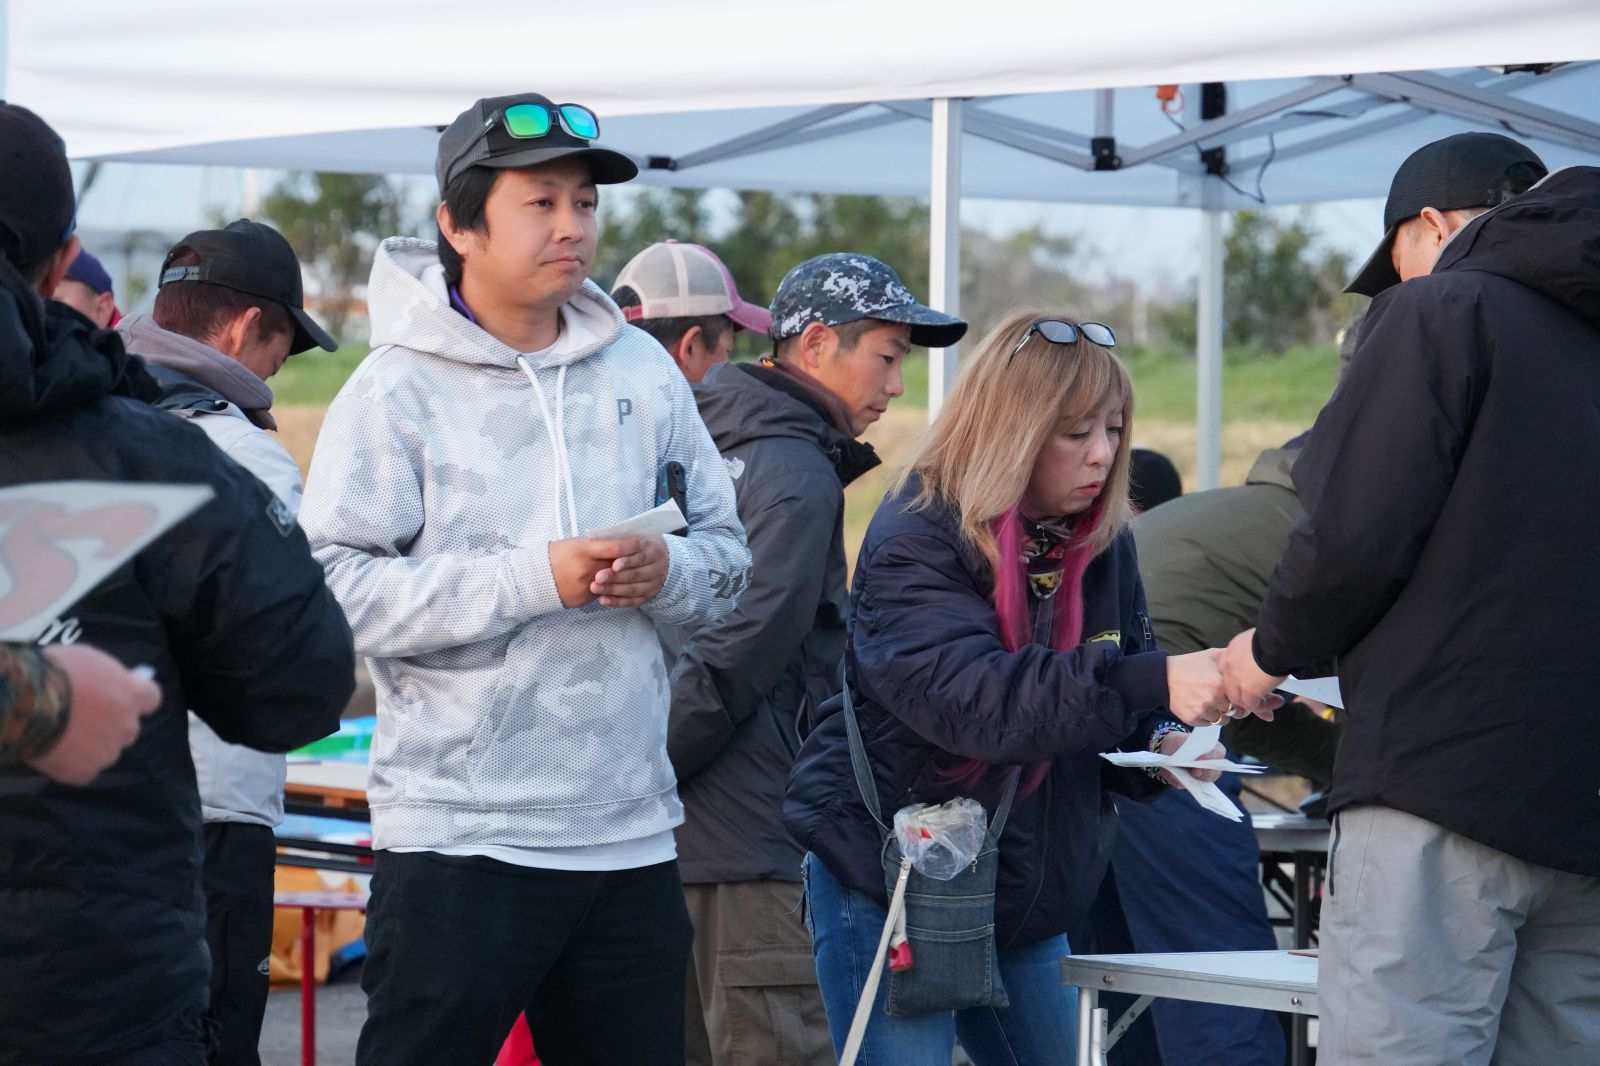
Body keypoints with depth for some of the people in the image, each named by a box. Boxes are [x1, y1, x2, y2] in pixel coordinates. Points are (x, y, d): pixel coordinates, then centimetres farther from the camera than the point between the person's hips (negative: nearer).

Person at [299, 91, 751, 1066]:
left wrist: (668, 573, -11)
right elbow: (339, 587, -15)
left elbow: (728, 555, 13)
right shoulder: (399, 389, -5)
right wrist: (534, 579, -20)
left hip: (631, 834, 5)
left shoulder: (642, 369, 10)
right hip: (456, 833, -5)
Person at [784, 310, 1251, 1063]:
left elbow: (1114, 710, 13)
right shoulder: (915, 542, -17)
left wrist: (1160, 743, -12)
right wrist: (1153, 682, -41)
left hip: (1029, 900, 7)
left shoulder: (1100, 542, 4)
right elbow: (973, 698, -33)